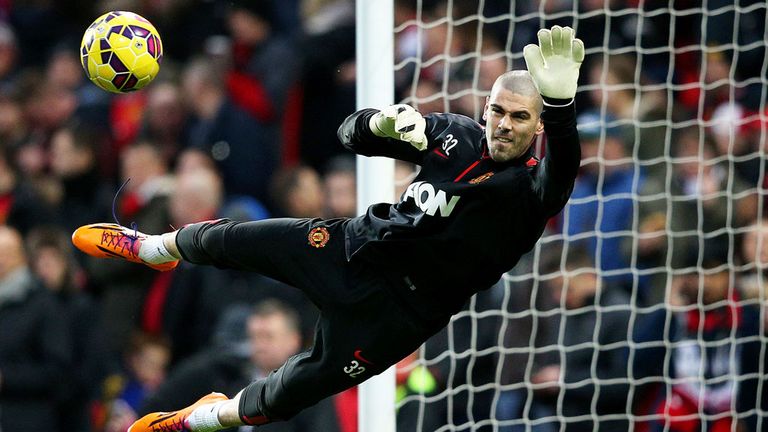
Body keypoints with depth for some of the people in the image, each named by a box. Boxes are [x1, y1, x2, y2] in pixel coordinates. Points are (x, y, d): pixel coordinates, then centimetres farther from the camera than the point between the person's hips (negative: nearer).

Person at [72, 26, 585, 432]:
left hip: (400, 306, -5)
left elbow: (562, 168, -47)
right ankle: (151, 248, 50)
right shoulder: (456, 135, -4)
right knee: (224, 240, 14)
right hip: (358, 245, 5)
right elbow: (351, 134, 4)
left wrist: (560, 100, -68)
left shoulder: (530, 187, -21)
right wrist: (385, 123, -22)